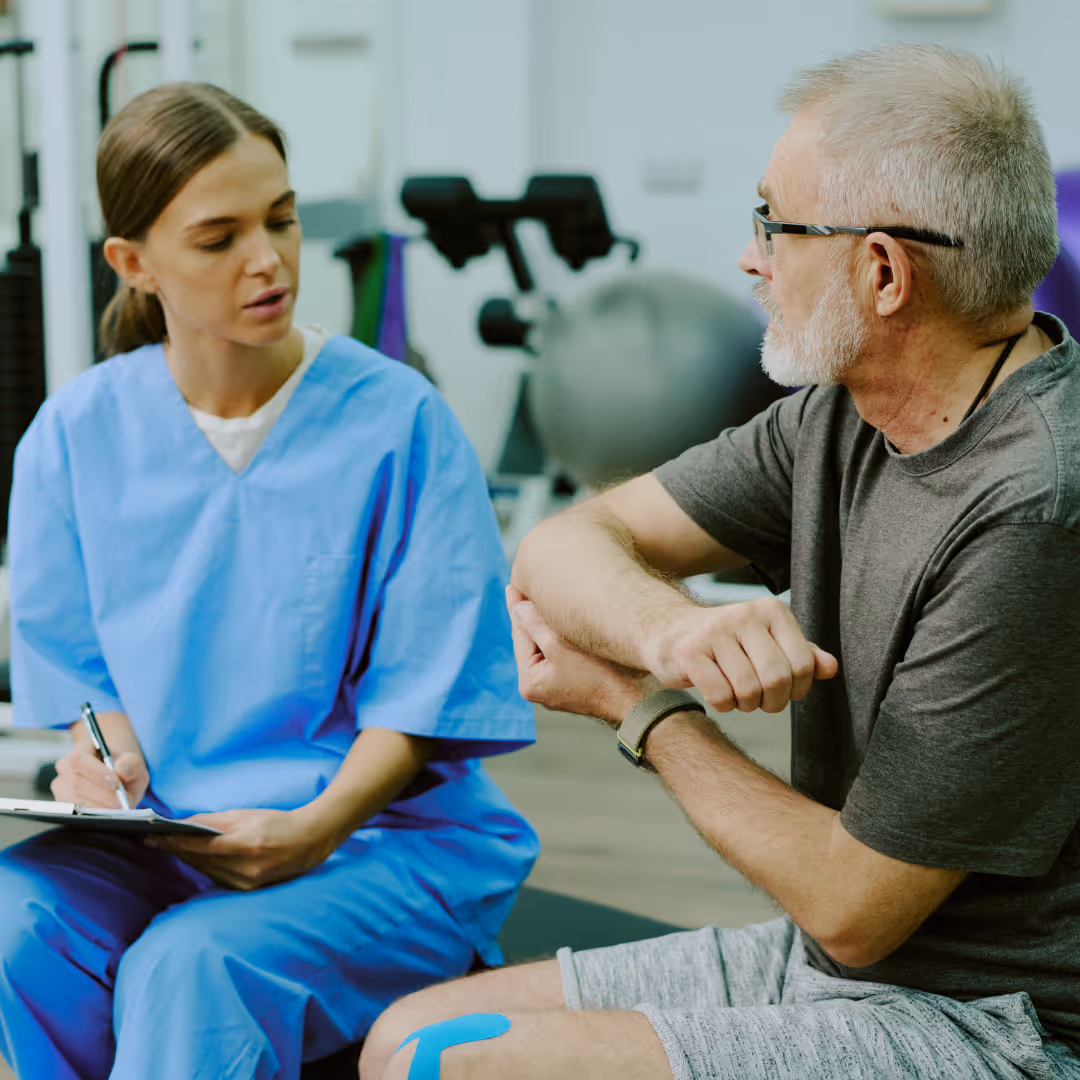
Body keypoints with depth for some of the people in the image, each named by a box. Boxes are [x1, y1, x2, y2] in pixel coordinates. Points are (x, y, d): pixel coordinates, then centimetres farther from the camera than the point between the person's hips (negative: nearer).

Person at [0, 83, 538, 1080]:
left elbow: (427, 692, -6)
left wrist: (313, 829, -21)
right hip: (159, 838, 3)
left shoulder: (399, 419, -6)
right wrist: (103, 760, -11)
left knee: (190, 967, -32)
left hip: (391, 835, -3)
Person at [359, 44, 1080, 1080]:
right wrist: (673, 629, -23)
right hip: (823, 963, 8)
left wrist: (636, 703, -7)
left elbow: (854, 906, -21)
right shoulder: (841, 415, 2)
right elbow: (565, 546, 1)